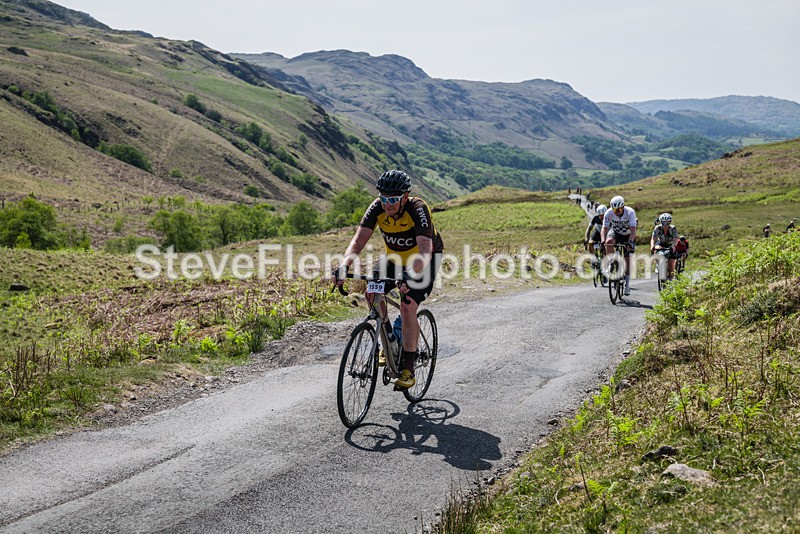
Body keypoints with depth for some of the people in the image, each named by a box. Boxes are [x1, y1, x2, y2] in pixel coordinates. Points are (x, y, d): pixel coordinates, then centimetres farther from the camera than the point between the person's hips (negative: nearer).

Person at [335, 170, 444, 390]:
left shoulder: (418, 209, -34)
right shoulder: (377, 208, -22)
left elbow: (425, 252, -43)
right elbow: (358, 240, -28)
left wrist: (409, 276, -60)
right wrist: (345, 265, -47)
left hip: (424, 259, -5)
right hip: (395, 255, 5)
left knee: (407, 307, -20)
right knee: (372, 292, -16)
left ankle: (408, 369, -10)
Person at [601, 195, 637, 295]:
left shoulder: (630, 212, -31)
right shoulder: (609, 213, -26)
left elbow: (633, 230, -38)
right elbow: (604, 228, -28)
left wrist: (631, 241, -54)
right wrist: (603, 241, -46)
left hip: (627, 235, -1)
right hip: (615, 232, 1)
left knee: (627, 259, -3)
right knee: (609, 242, -35)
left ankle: (627, 284, 8)